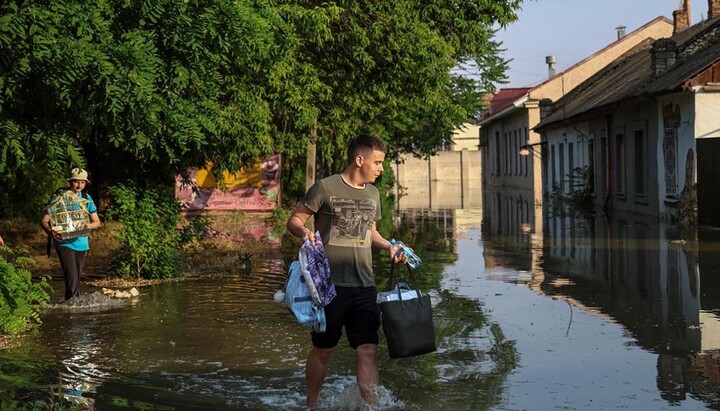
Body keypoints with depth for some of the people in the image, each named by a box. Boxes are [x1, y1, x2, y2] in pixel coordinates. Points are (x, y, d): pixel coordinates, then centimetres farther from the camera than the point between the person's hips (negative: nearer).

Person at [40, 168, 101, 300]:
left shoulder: (86, 199, 9)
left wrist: (87, 226, -13)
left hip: (81, 242, 5)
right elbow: (44, 220, -8)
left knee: (77, 278, 13)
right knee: (72, 277, -17)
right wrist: (50, 231, -30)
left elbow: (97, 222, 11)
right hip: (65, 243, -5)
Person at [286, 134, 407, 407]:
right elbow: (294, 220, -4)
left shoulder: (372, 194, 13)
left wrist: (388, 246, 8)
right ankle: (311, 405, 25)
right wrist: (305, 232, -25)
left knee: (368, 350, -1)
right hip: (330, 283, -5)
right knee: (323, 349, 7)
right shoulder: (326, 187, -7)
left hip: (364, 285, 5)